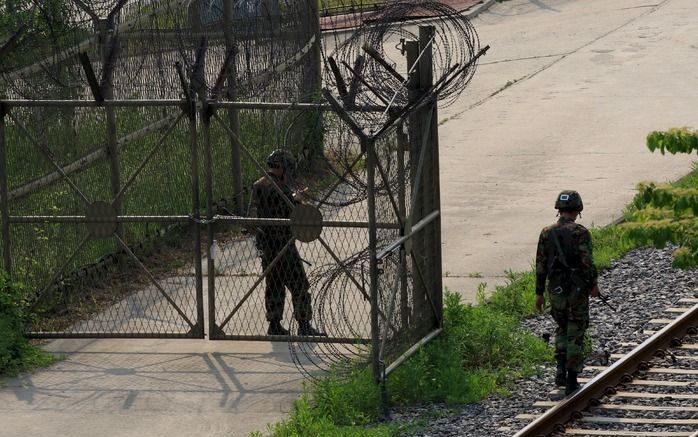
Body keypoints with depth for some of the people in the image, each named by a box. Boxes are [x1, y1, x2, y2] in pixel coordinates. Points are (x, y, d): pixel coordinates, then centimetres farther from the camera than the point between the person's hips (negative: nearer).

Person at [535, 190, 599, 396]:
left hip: (555, 290, 3)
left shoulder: (546, 233, 1)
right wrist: (593, 284, -1)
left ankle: (561, 368, 4)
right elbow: (587, 262, -17)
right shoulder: (580, 233, -12)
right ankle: (571, 382, 6)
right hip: (577, 290, -3)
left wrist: (539, 293, 9)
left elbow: (541, 265, 2)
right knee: (576, 334, 6)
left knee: (562, 329, 23)